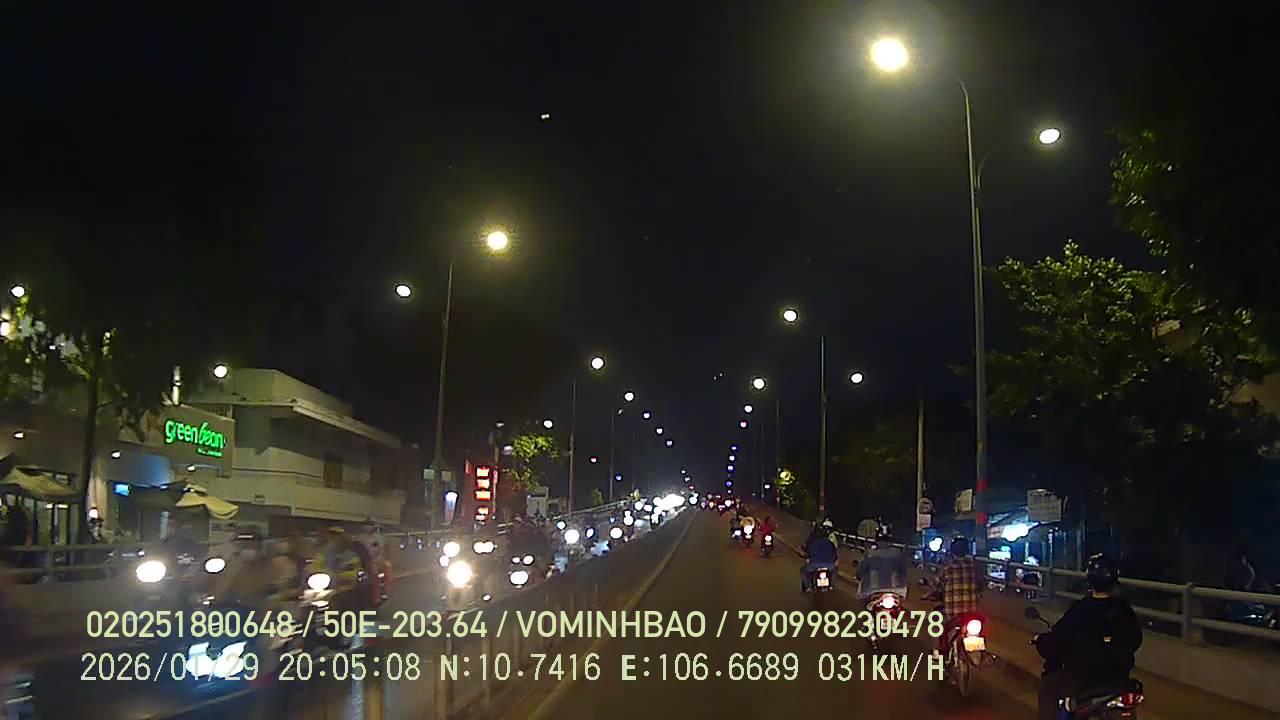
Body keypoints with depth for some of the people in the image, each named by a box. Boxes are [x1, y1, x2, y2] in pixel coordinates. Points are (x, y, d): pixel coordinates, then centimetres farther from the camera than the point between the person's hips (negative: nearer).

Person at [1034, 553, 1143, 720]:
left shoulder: (1080, 610, -20)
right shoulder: (1124, 609, -4)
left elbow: (1056, 640, -14)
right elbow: (1135, 639, 11)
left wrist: (1040, 640, 8)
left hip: (1083, 678, -5)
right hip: (1118, 677, 6)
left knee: (1047, 688, 14)